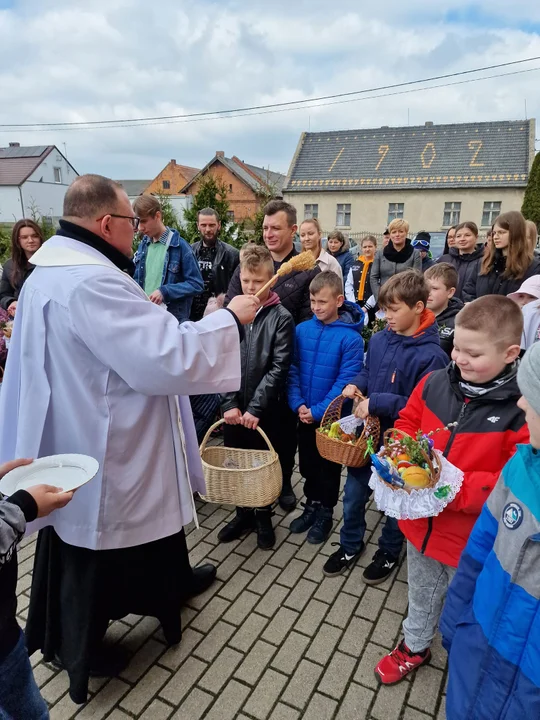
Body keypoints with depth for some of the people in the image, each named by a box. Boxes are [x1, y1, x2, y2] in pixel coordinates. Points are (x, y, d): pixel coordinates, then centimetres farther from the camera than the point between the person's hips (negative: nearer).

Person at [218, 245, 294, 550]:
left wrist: (255, 407, -15)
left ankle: (264, 517, 31)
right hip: (233, 406, 3)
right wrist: (230, 402, -9)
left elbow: (279, 367, -11)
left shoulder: (281, 317, -6)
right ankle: (244, 513, 34)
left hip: (265, 408, -3)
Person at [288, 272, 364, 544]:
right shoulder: (301, 330, -4)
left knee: (329, 468, 15)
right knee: (307, 464, 20)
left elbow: (346, 381, -17)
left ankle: (325, 513, 35)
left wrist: (318, 410, -20)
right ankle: (312, 505, 41)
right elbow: (292, 370, -2)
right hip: (303, 415, 4)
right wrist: (297, 404, -14)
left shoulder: (351, 337, -16)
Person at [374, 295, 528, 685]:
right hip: (421, 522, 4)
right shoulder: (435, 383, -10)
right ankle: (415, 646, 56)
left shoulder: (523, 408, -24)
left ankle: (468, 664, 53)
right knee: (422, 594, 30)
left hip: (472, 538, -4)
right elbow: (407, 423, 4)